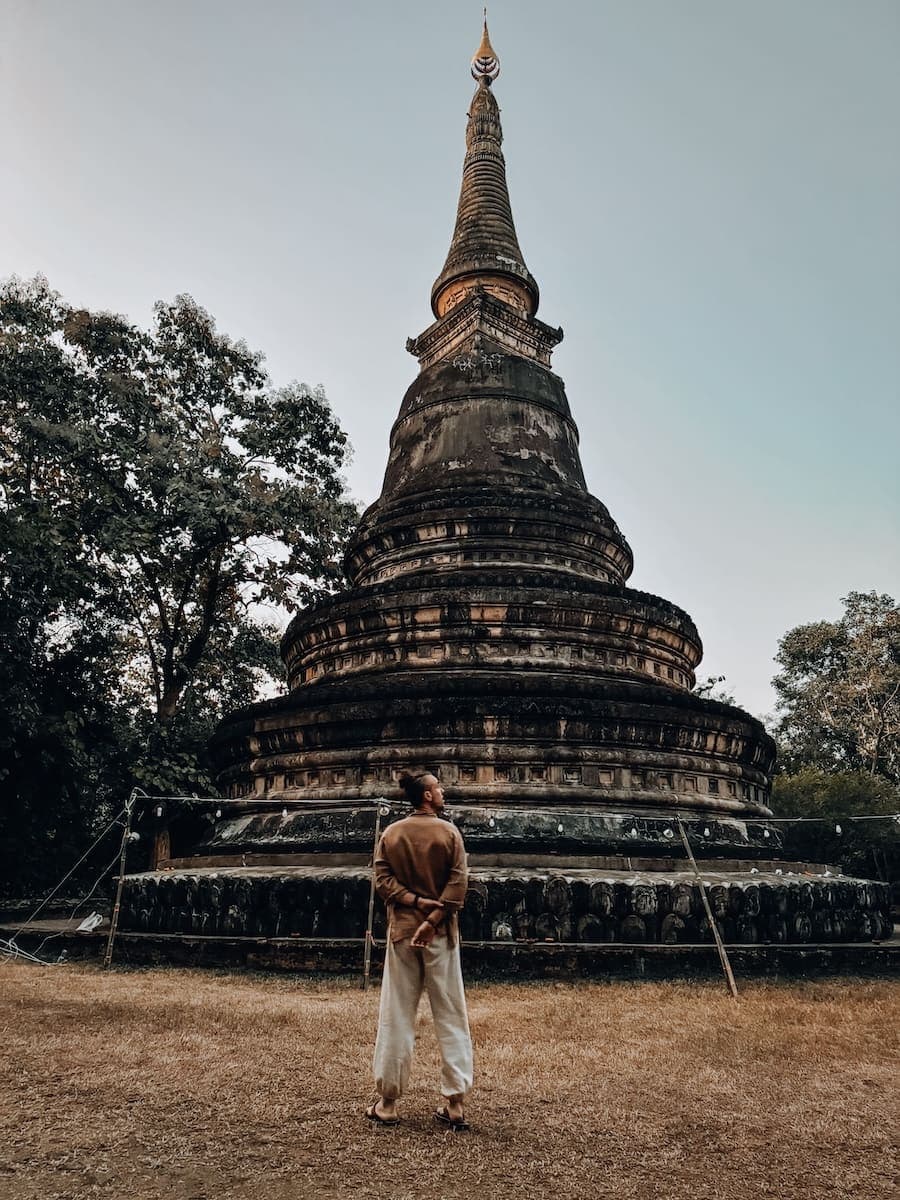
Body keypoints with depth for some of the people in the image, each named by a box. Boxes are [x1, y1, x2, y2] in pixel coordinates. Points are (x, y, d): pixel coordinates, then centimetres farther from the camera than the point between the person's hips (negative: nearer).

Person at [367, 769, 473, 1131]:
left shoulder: (390, 834, 2)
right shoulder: (449, 832, -5)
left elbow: (383, 880, -5)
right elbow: (458, 883, -12)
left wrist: (415, 902, -9)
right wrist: (432, 920, -14)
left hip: (401, 931, 2)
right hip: (441, 934, -2)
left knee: (395, 1018, 9)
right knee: (451, 1017, 7)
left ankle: (387, 1103, 14)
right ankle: (454, 1105, 10)